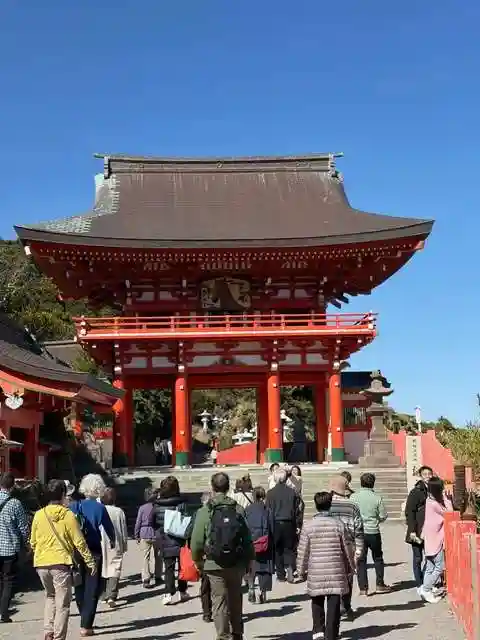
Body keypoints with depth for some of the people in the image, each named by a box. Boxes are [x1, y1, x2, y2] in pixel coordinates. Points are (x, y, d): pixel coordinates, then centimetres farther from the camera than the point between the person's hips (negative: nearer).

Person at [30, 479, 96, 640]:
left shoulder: (39, 515, 1)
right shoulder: (68, 515, -8)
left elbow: (33, 542, 8)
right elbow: (79, 542, -6)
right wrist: (90, 561, 3)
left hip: (41, 564, 4)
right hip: (61, 563, -4)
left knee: (50, 596, 24)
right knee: (62, 603, 5)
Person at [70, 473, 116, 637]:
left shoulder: (74, 506, 0)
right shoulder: (99, 508, -9)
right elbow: (109, 527, 0)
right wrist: (112, 540, 21)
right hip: (93, 552, -4)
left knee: (79, 587, 18)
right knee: (92, 589, 3)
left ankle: (85, 621, 29)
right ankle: (86, 625, -1)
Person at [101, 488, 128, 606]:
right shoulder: (119, 512, -5)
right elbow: (124, 531, 1)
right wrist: (125, 545, 12)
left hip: (101, 544, 1)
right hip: (116, 544, -1)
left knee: (102, 568, 15)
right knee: (115, 569, 0)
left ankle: (105, 595, 23)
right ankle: (111, 595, -15)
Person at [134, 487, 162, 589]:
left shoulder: (142, 508, -6)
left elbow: (138, 522, -2)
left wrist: (136, 536, 7)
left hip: (145, 535, 0)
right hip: (156, 534, 0)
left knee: (146, 557, 5)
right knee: (157, 556, 16)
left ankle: (146, 579, 0)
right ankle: (157, 576, 26)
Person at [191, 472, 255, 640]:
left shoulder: (205, 511, -8)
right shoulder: (237, 509, -3)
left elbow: (196, 541, -8)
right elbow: (248, 538, -2)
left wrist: (198, 560, 9)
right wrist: (249, 560, 11)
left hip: (215, 565, -3)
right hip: (237, 564, 3)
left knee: (219, 600, 5)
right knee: (236, 600, 18)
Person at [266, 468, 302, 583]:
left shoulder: (271, 493, -6)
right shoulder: (292, 492, -1)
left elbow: (268, 511, -5)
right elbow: (298, 509, 1)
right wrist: (298, 525, 7)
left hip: (276, 524, -1)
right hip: (289, 524, 1)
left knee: (277, 550, 8)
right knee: (289, 548, 12)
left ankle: (281, 575, 11)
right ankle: (290, 567, -11)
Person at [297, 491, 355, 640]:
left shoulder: (308, 526, -4)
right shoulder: (339, 524, -3)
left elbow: (303, 551, 0)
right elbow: (347, 549, 5)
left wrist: (302, 570, 13)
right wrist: (351, 567, 18)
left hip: (316, 572, 0)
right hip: (336, 571, 0)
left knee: (317, 602, 18)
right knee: (333, 605, 4)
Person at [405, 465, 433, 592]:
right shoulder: (416, 492, -6)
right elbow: (409, 512, -10)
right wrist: (412, 531, -15)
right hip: (418, 532, -5)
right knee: (418, 559, 5)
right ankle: (419, 585, 13)